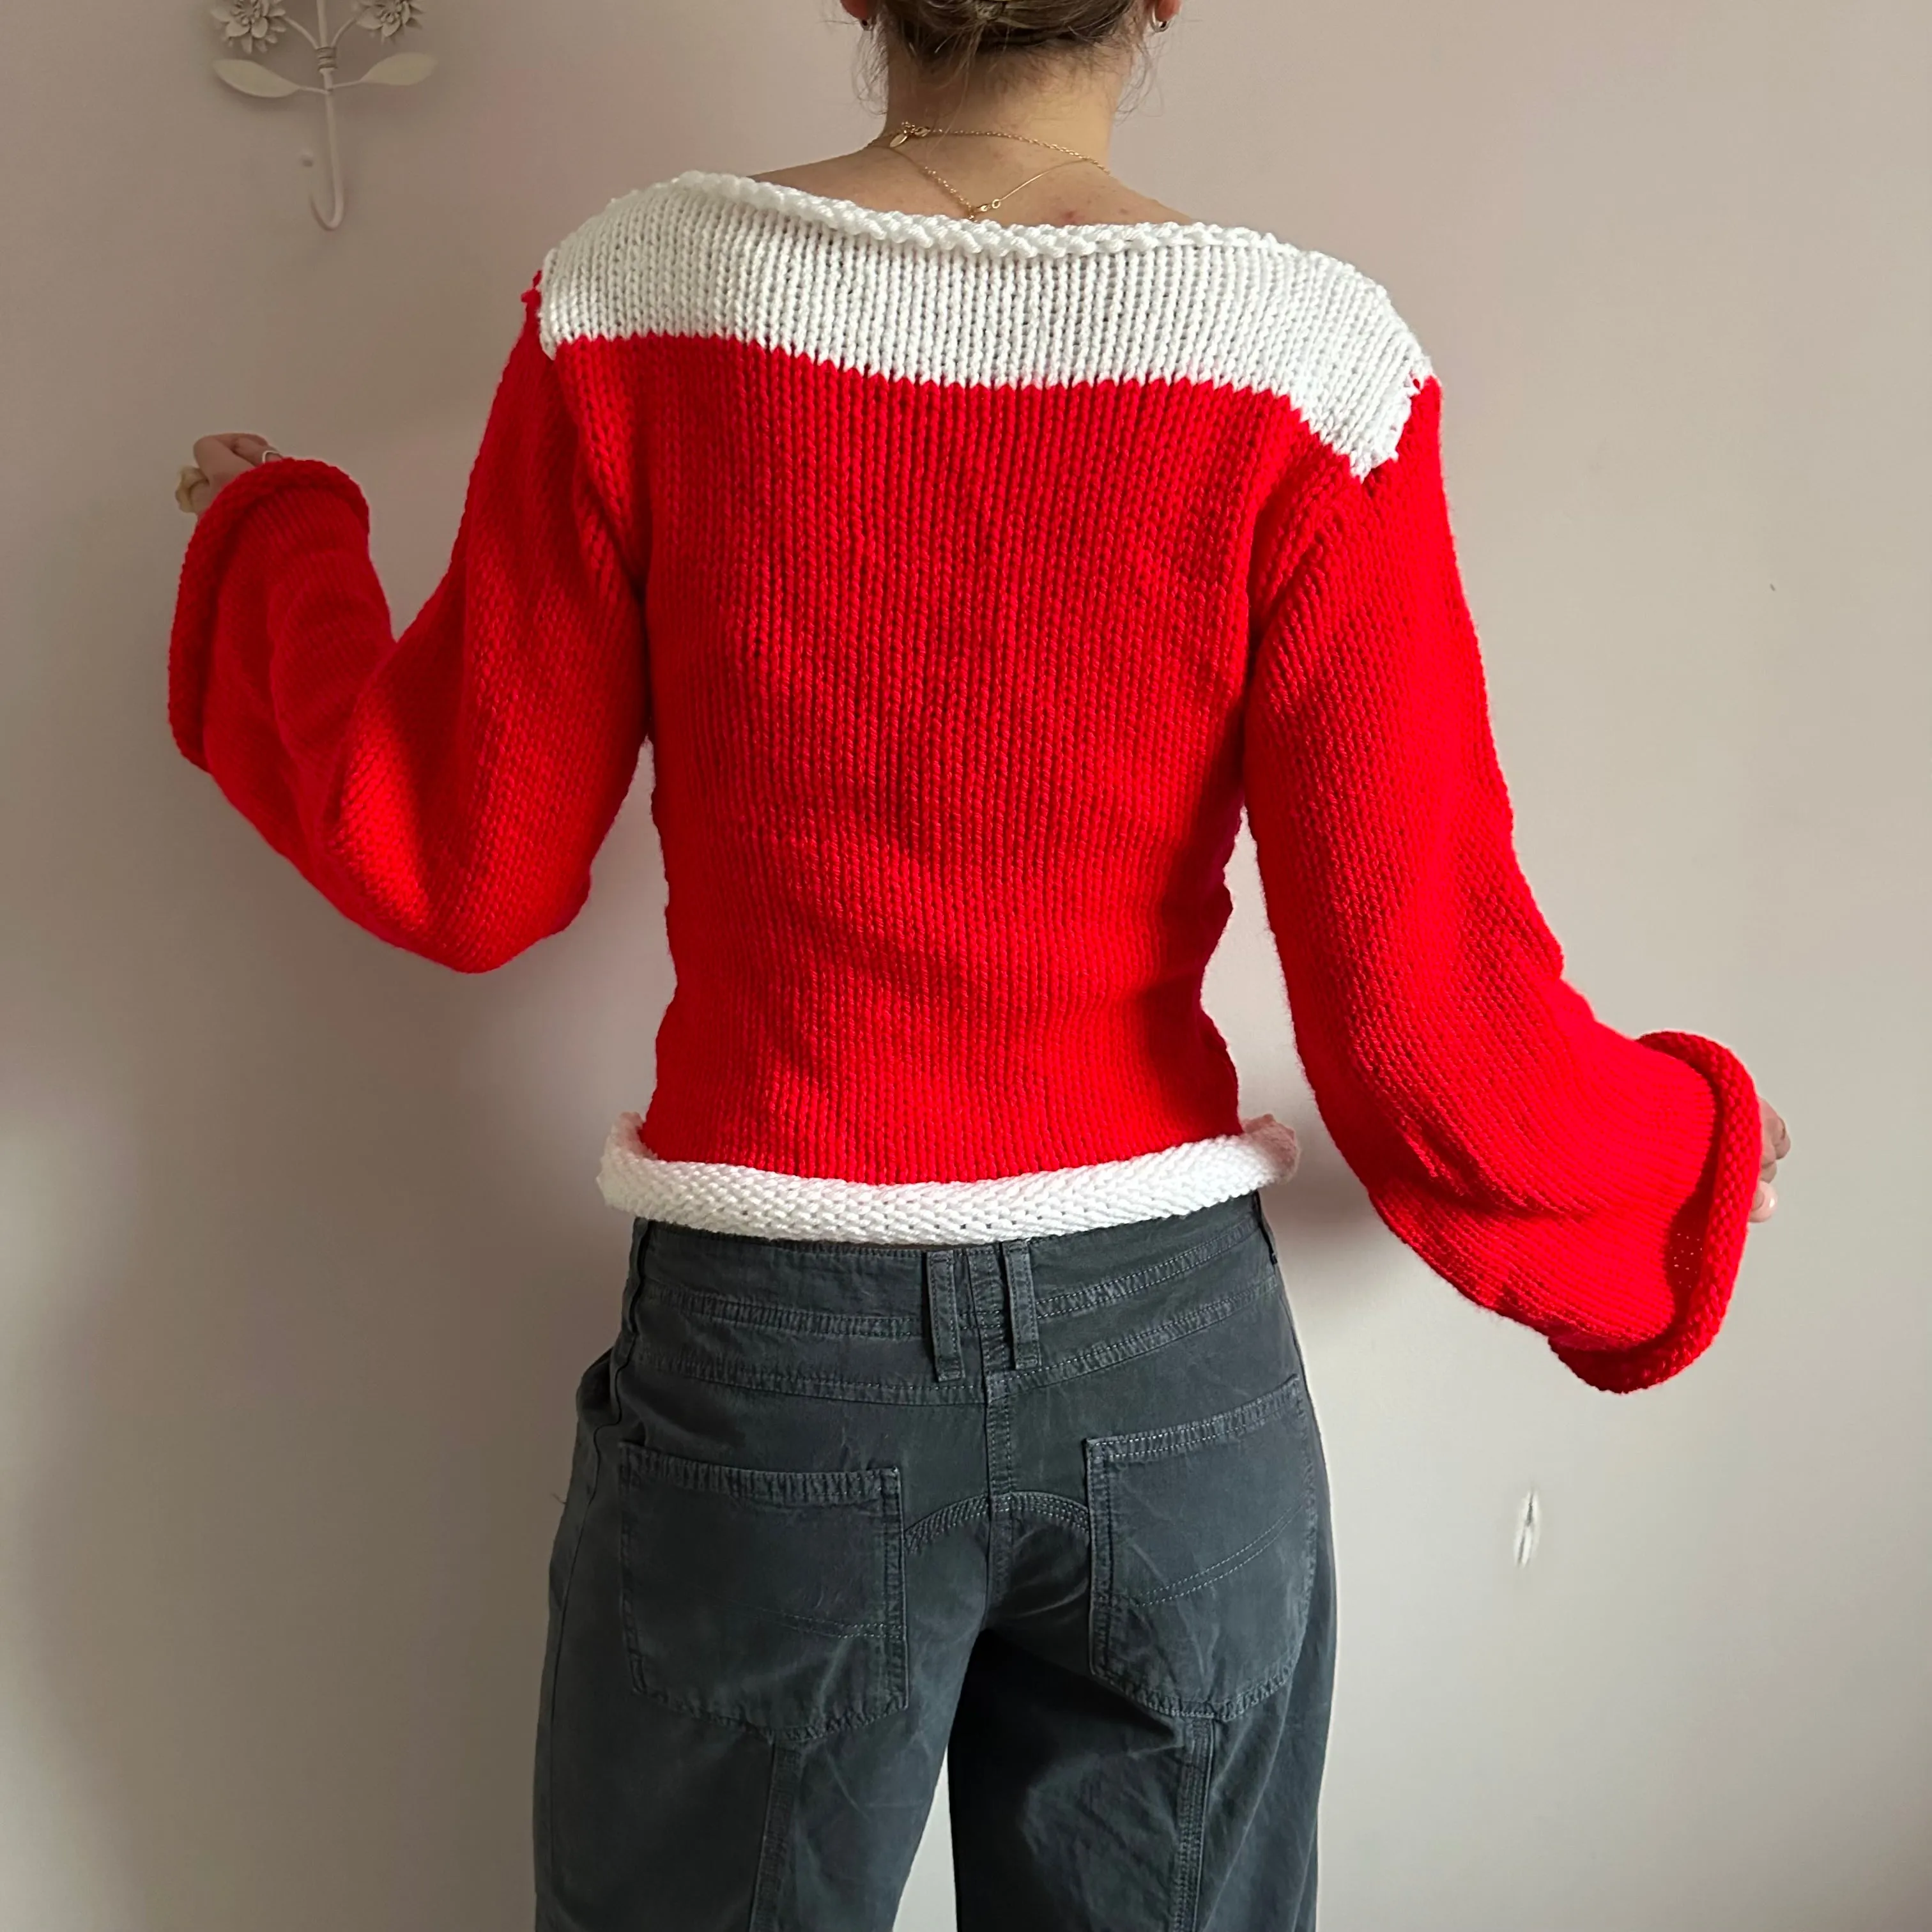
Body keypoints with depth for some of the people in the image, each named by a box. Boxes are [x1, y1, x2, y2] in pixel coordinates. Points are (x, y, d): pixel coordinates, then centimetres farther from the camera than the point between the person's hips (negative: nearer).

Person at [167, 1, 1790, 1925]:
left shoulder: (641, 300, -9)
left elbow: (463, 866, 0)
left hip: (769, 1358, 1)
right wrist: (1690, 1152, 12)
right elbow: (1428, 1030, -10)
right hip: (1171, 1365, 1)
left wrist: (272, 539, 19)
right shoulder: (1304, 360, -11)